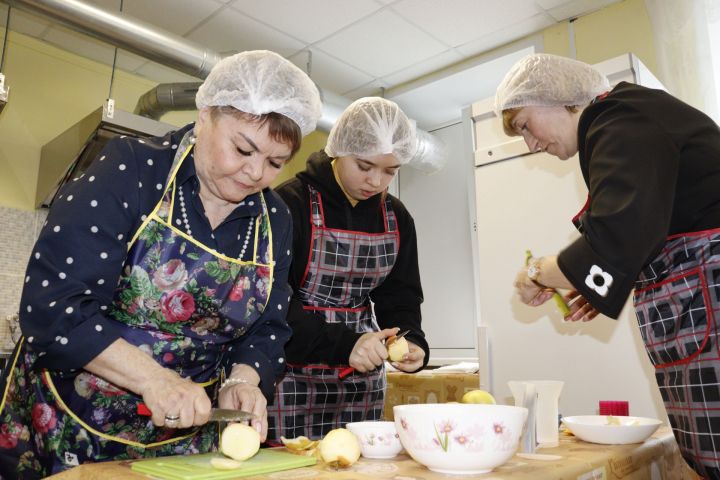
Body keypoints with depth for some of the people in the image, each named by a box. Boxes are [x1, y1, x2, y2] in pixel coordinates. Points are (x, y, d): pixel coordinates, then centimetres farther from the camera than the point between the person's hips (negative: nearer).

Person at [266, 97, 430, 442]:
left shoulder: (397, 218, 6)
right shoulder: (291, 203, -12)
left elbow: (401, 297, 8)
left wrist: (412, 341, -12)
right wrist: (341, 344, -24)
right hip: (294, 374, -4)